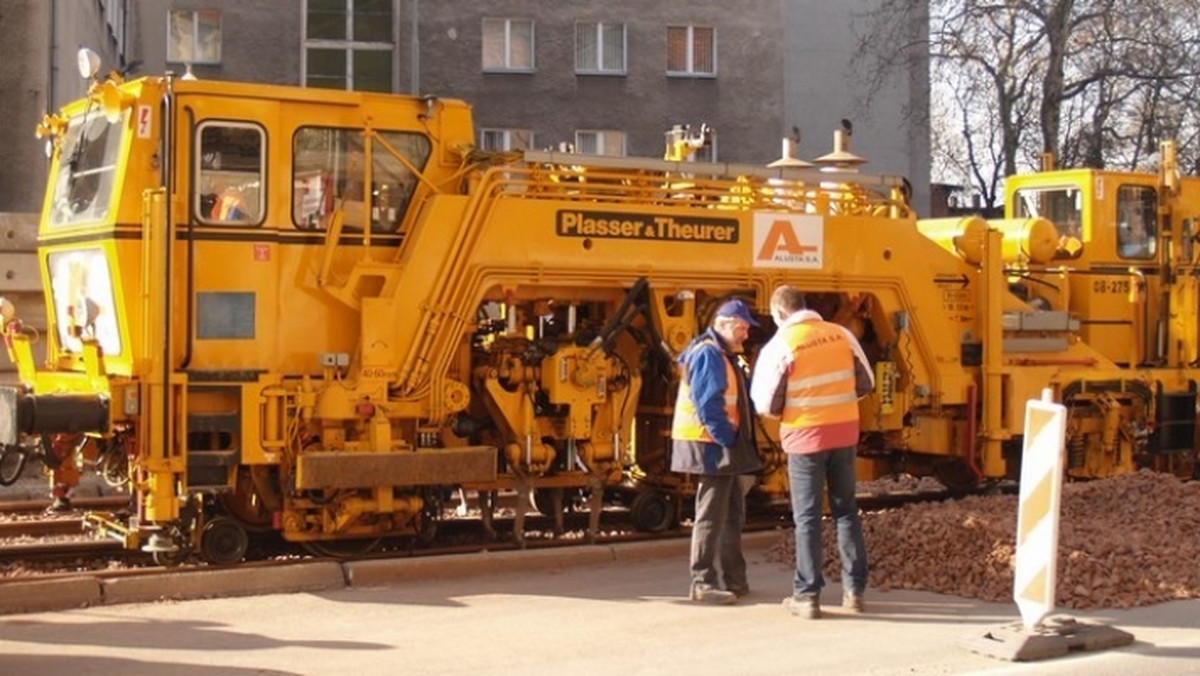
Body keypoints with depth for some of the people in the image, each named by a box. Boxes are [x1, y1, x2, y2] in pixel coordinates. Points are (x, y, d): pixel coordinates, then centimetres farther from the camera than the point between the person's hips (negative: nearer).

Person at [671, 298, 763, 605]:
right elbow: (708, 406, -21)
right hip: (711, 445, -11)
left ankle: (733, 579, 24)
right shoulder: (709, 355, -15)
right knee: (711, 516, -7)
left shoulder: (722, 355, 18)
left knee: (733, 513, 16)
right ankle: (703, 583, -3)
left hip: (723, 446, 11)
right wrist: (727, 439, -17)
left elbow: (735, 399, 17)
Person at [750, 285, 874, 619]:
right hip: (845, 432, 4)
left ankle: (807, 596, 5)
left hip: (805, 436, -4)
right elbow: (866, 383, 8)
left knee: (807, 518, 4)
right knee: (846, 510, 15)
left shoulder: (779, 345, -11)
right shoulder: (842, 335, 1)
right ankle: (854, 590, 19)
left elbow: (765, 404, -10)